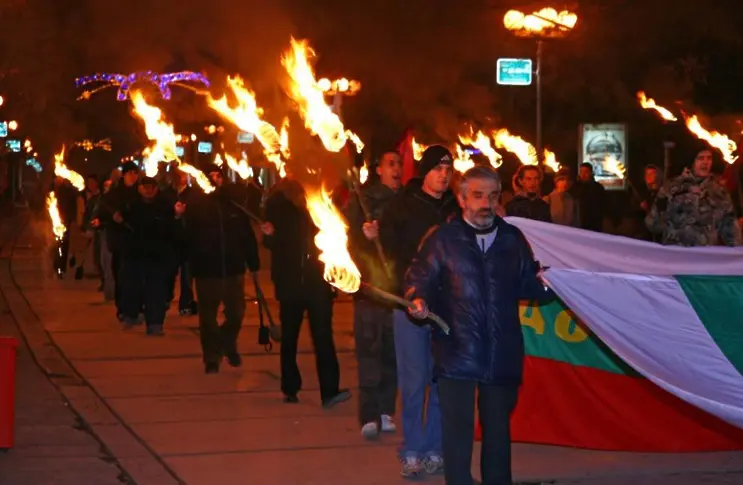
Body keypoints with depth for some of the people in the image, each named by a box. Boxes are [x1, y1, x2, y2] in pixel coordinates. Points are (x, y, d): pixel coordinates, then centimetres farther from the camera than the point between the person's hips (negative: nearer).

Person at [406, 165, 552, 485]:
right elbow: (419, 278, -2)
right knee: (458, 429, -2)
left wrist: (543, 283, -6)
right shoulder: (443, 238, 0)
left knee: (498, 427, 17)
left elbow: (526, 286, 14)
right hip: (457, 351, -3)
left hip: (502, 353, 3)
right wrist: (419, 299, -21)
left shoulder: (513, 239, 9)